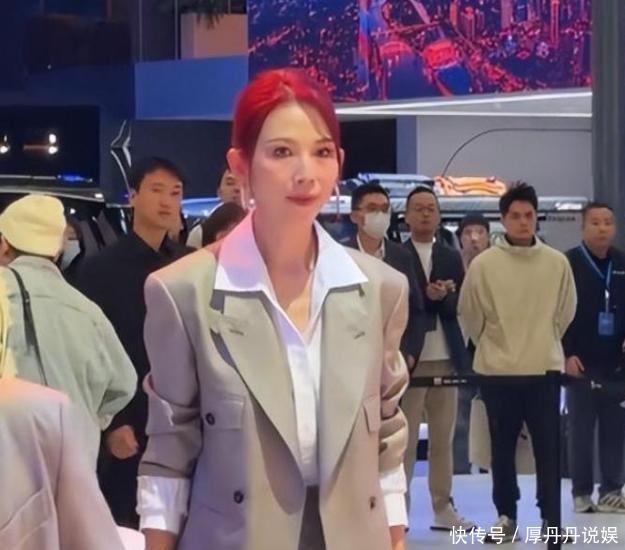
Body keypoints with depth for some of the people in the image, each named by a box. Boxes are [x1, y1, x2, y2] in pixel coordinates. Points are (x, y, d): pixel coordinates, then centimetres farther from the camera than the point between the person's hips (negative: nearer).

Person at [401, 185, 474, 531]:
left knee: (444, 438, 9)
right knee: (404, 438, -3)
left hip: (445, 357, 5)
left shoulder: (452, 259, 13)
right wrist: (428, 296, -19)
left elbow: (462, 306, 5)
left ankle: (443, 509, 15)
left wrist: (442, 297, -13)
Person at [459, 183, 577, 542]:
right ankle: (506, 516, 18)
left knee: (548, 446, 2)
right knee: (503, 447, 8)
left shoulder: (557, 263, -1)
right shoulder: (483, 264, -5)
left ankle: (551, 518, 11)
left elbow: (566, 312, 10)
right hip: (498, 370, 0)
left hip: (545, 368, 1)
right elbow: (471, 315, 4)